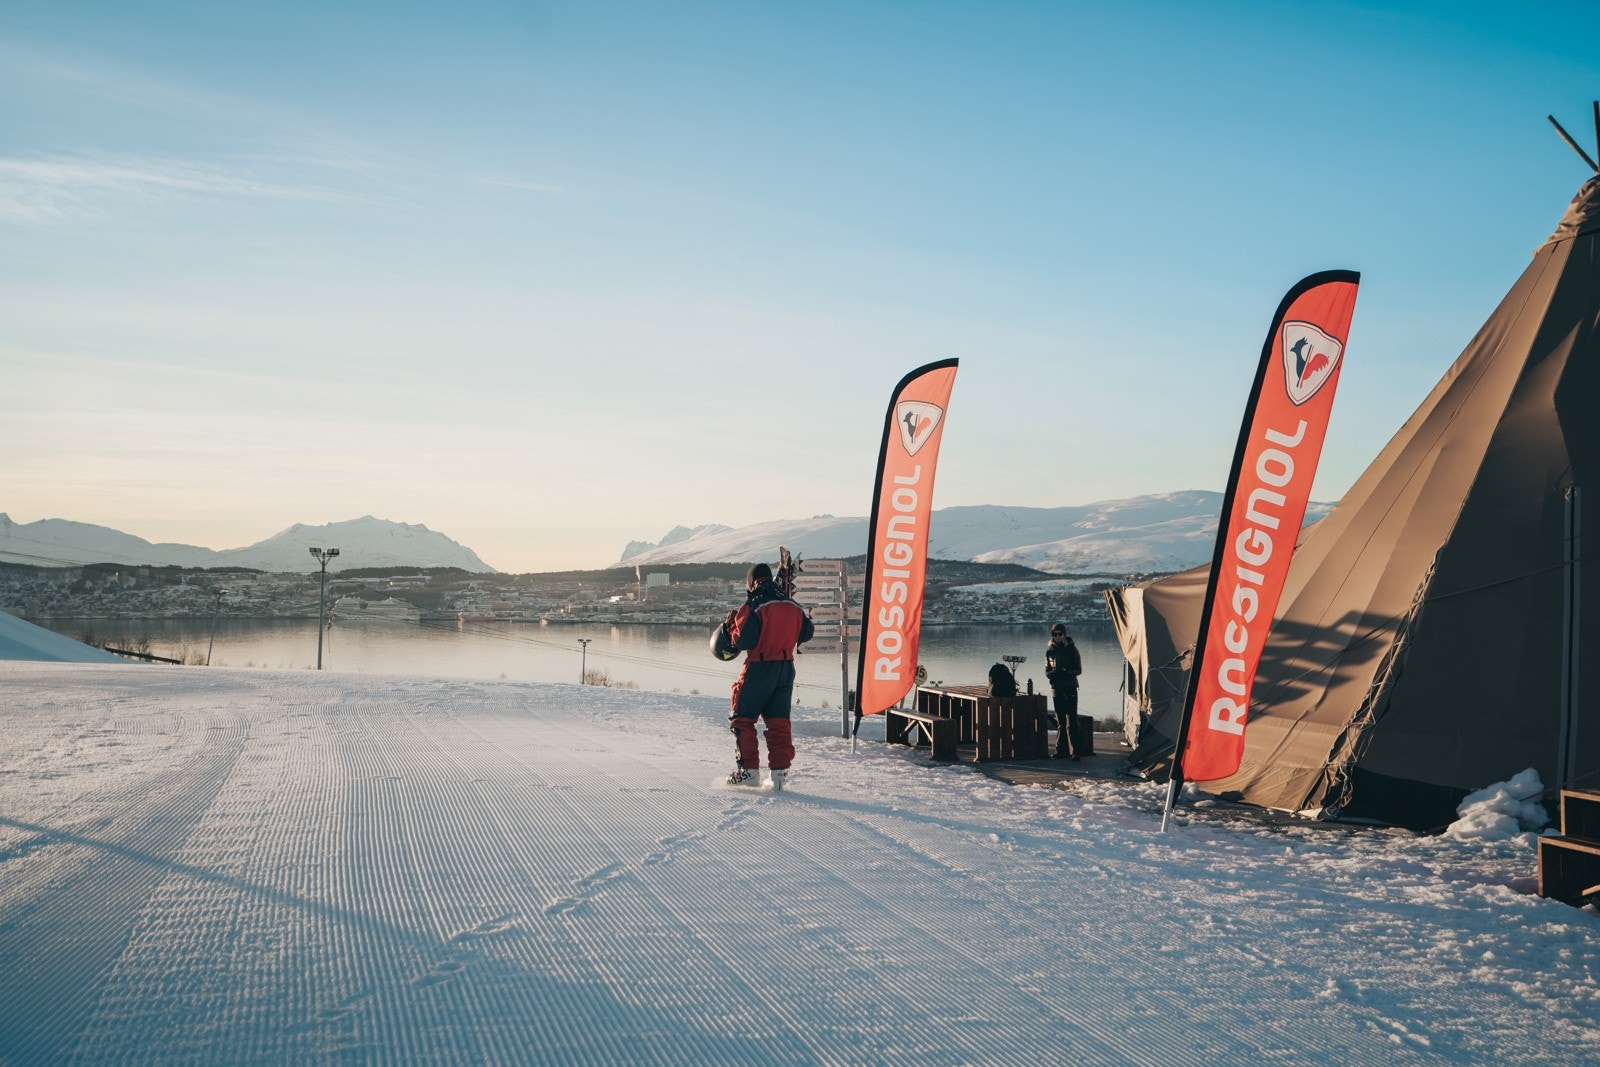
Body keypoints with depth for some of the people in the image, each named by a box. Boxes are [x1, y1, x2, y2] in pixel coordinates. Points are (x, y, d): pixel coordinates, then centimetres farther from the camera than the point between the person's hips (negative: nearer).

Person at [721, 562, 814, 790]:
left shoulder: (753, 606, -12)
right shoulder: (793, 606, 6)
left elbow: (743, 640, -17)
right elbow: (806, 634, 17)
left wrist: (732, 625, 1)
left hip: (759, 668, -5)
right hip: (786, 667, 5)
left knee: (742, 719, 7)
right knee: (779, 720, 10)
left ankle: (748, 769, 4)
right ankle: (780, 771, 4)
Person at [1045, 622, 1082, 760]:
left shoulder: (1071, 649, -3)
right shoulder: (1050, 651, 8)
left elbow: (1078, 670, -5)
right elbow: (1047, 670, 12)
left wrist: (1065, 672, -22)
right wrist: (1051, 674, -12)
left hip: (1070, 688, -4)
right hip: (1057, 689, 4)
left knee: (1071, 721, -10)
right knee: (1061, 722, 9)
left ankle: (1074, 752, -11)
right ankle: (1062, 750, 14)